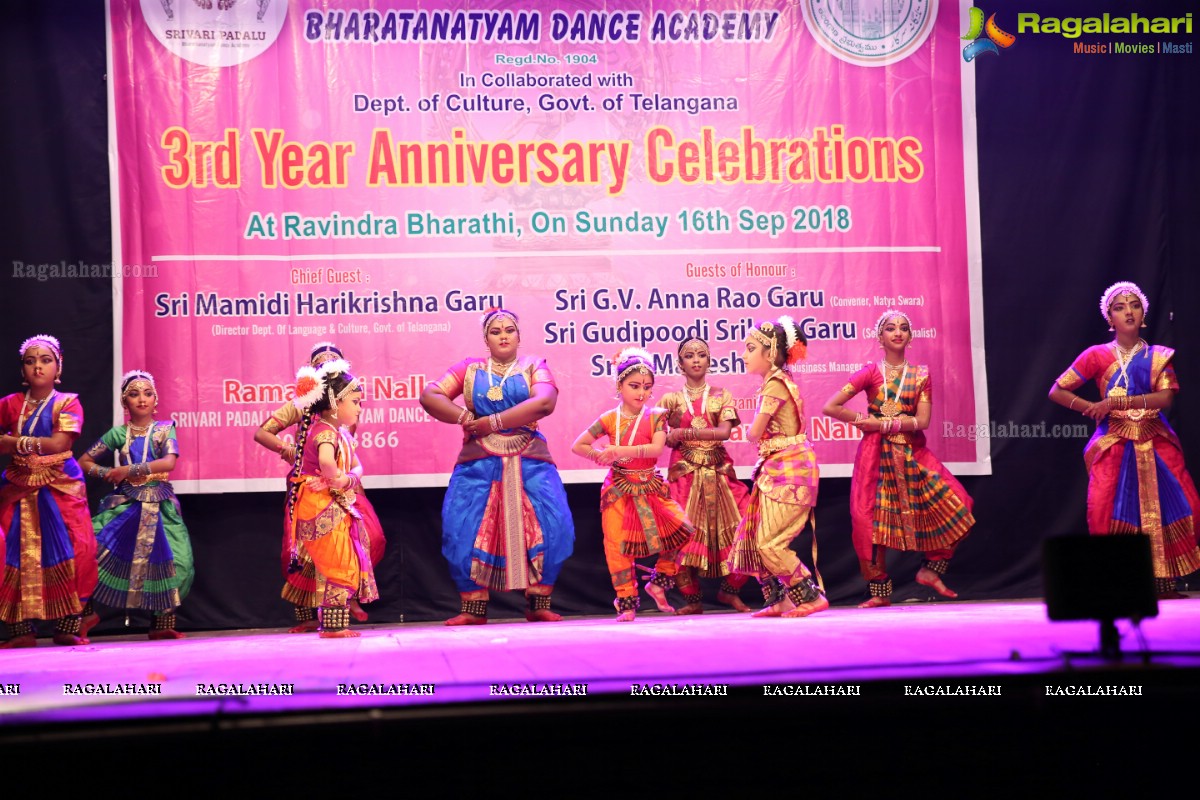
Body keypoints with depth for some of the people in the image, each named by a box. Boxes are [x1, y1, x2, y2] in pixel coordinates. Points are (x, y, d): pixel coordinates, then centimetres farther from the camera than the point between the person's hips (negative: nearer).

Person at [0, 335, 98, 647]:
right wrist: (34, 443, -8)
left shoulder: (67, 404, 0)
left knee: (69, 552, -12)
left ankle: (70, 625, -4)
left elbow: (58, 443, -12)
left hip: (60, 488, -3)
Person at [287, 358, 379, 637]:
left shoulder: (342, 433, 13)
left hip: (336, 509, 10)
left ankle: (334, 625, 21)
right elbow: (326, 462, -42)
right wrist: (335, 479, -21)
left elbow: (357, 468, 9)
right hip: (323, 509, -10)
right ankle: (333, 625, -1)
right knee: (341, 567, -6)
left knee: (338, 569, 14)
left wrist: (347, 480, -13)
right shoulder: (326, 431, -19)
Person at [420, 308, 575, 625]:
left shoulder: (534, 367, 9)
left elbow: (544, 402, -12)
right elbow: (429, 396, 4)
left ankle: (539, 605, -1)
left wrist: (493, 422, -14)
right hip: (478, 465, 1)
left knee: (551, 527, -13)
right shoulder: (469, 369, 14)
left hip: (529, 465, -1)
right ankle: (473, 609, 0)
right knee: (463, 531, -10)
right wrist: (466, 418, -10)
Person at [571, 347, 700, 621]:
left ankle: (658, 584, 8)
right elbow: (577, 446, 4)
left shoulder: (656, 417, -2)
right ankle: (627, 603, 7)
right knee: (618, 546, -3)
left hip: (650, 487, 1)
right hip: (619, 490, -1)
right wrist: (602, 456, -14)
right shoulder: (609, 419, -1)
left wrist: (622, 451, -30)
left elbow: (657, 448, -19)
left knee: (681, 530, -10)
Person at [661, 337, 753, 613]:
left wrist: (685, 432, -13)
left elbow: (725, 432, -6)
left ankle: (729, 590, 10)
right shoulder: (671, 399, 9)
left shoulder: (721, 396, 10)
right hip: (684, 474, -1)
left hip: (718, 473, 1)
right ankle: (693, 600, 2)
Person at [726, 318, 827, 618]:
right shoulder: (777, 382, 15)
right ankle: (778, 599, 17)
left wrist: (754, 429, 6)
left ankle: (811, 596, -3)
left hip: (788, 470, -10)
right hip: (776, 469, 10)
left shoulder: (775, 384, -14)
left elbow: (753, 434, -14)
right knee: (751, 537, 10)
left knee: (769, 542, -10)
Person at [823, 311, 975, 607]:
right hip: (877, 454, -2)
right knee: (872, 520, -7)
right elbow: (830, 407, -4)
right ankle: (880, 591, 5)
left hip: (912, 453, 2)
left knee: (955, 504, -8)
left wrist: (880, 422, -12)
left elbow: (922, 420, -6)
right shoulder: (871, 372, 1)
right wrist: (864, 420, -6)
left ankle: (931, 570, 8)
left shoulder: (920, 374, 7)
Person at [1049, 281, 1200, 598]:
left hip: (1155, 444, 2)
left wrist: (1115, 402, -18)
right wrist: (1094, 408, -6)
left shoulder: (1159, 356, 7)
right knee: (1108, 512, -15)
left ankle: (1163, 584, 4)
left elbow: (1165, 398, -9)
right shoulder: (1098, 355, 4)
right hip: (1114, 444, -2)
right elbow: (1057, 391, 6)